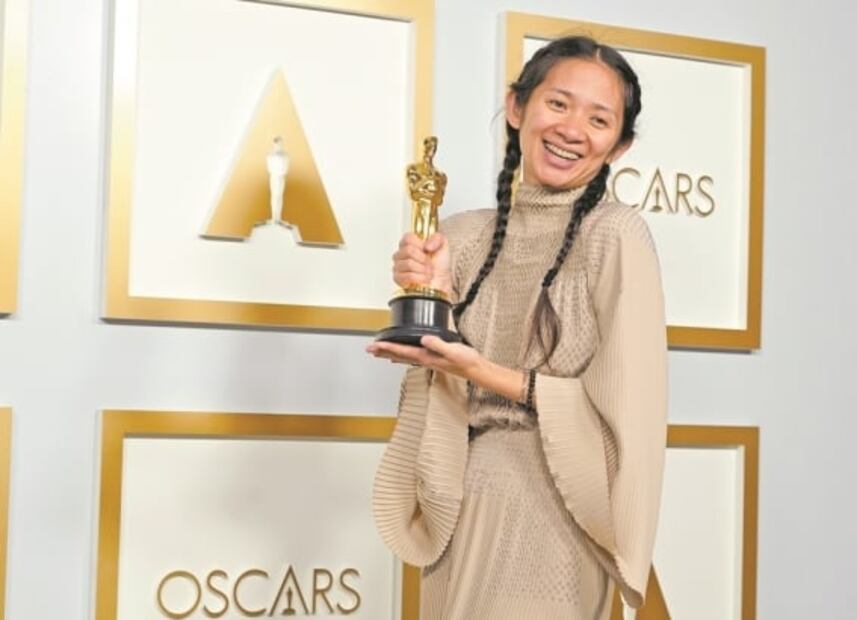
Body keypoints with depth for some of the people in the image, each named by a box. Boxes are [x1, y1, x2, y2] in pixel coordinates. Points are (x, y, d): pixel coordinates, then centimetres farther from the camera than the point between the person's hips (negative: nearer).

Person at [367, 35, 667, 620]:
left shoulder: (617, 234, -10)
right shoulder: (463, 235, 3)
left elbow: (626, 409, -13)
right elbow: (441, 394, 2)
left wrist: (488, 375, -18)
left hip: (552, 516, -4)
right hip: (458, 514, 5)